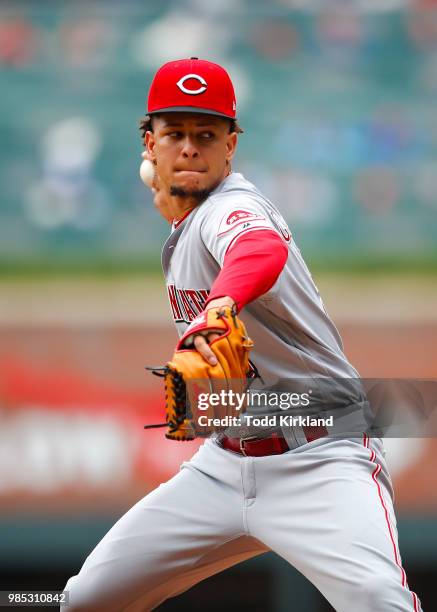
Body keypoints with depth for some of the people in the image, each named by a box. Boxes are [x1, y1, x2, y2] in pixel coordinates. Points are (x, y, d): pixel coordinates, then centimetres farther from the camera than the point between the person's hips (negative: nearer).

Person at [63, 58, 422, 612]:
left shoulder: (233, 206, -18)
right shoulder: (183, 223, 8)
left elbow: (265, 252, -44)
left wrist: (219, 306, -64)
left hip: (320, 462, -8)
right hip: (225, 461, 8)